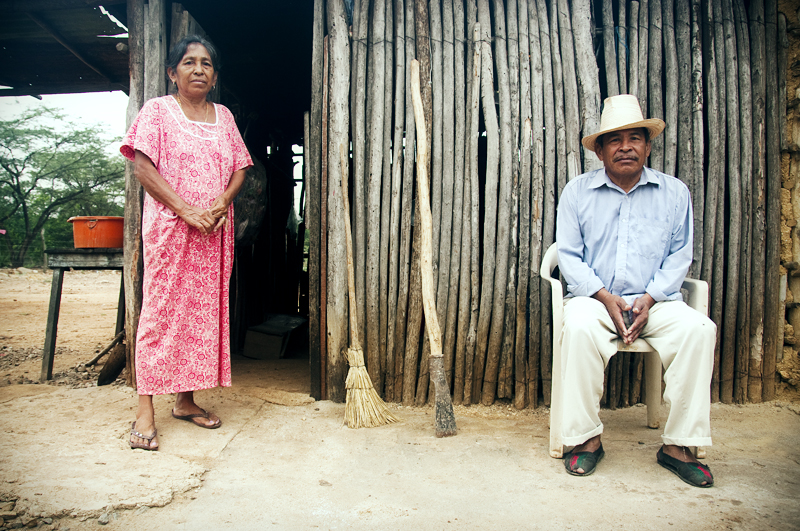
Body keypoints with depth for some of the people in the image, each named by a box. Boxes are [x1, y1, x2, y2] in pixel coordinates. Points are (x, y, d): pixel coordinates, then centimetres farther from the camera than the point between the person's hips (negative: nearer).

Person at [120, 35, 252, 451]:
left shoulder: (223, 116, 16)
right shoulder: (157, 110, 2)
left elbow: (240, 168, 13)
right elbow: (143, 167, -7)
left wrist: (222, 203, -7)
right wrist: (186, 210, -16)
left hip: (215, 231, 5)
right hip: (168, 226, -5)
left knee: (204, 311, 6)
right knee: (161, 311, -6)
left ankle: (185, 399, 18)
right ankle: (145, 409, 1)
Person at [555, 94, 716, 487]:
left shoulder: (674, 192, 10)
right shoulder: (577, 192, 5)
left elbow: (679, 254, 7)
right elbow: (569, 255, 1)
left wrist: (649, 299, -10)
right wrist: (605, 297, -13)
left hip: (655, 302, 2)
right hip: (594, 298, -1)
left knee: (699, 328, -27)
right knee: (579, 327, -35)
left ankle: (677, 444, -14)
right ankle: (586, 438, -19)